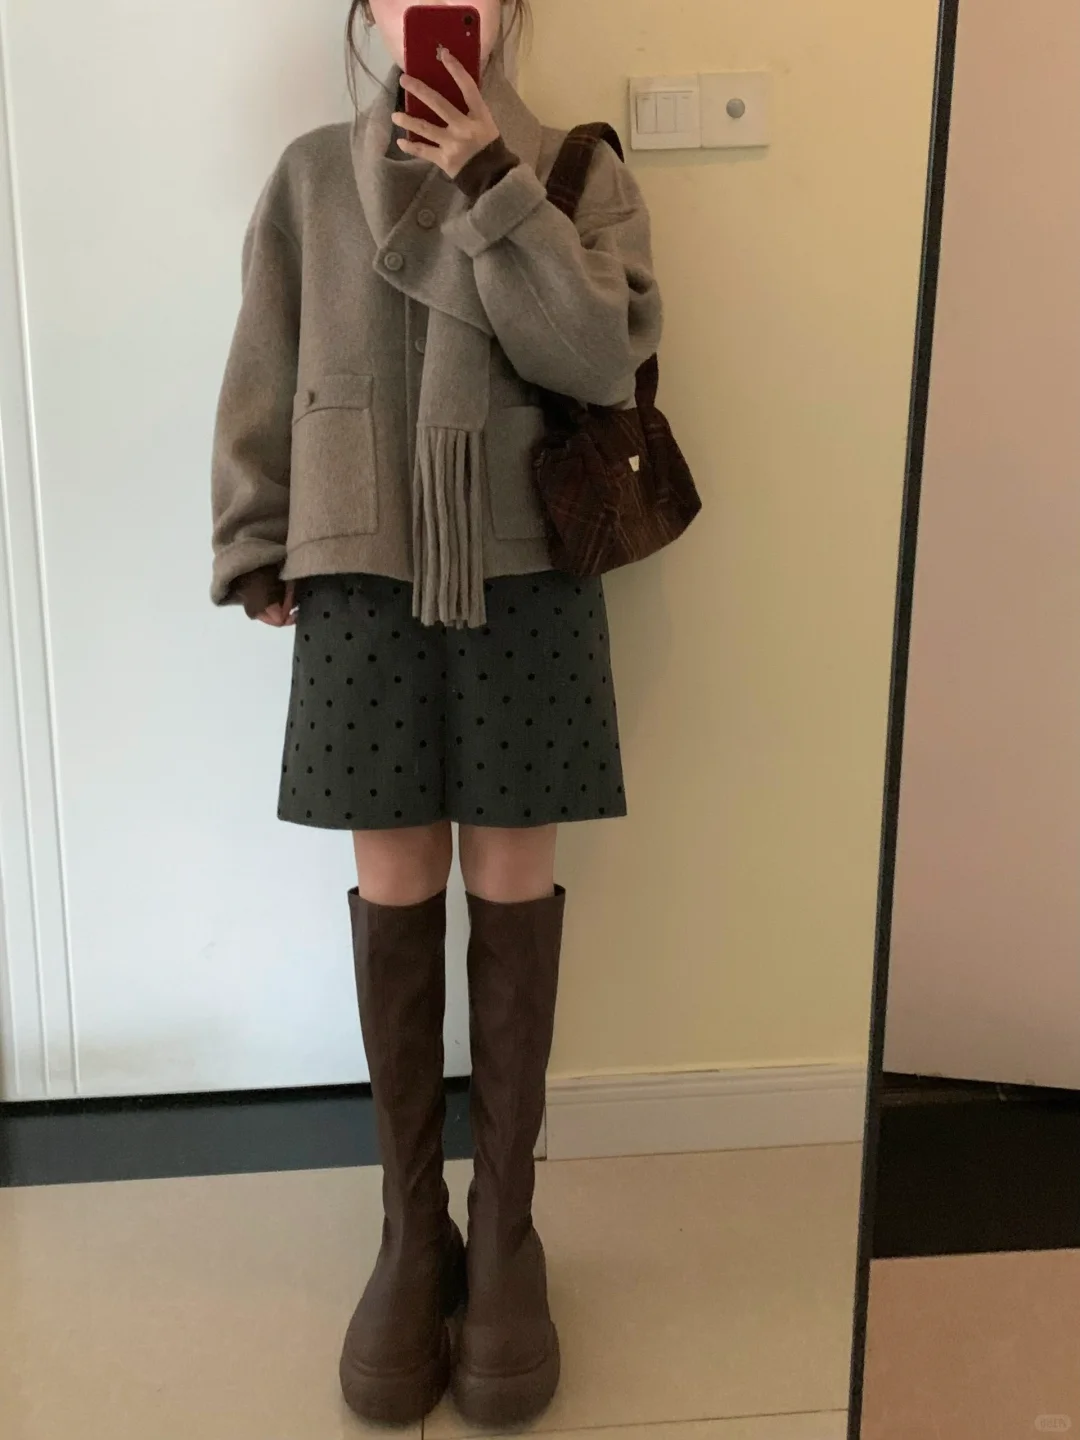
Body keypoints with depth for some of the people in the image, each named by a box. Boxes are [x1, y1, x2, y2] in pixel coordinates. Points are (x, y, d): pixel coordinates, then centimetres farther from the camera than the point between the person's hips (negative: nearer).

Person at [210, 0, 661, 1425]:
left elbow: (601, 359, -11)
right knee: (394, 895, 4)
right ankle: (412, 1228, 19)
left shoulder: (581, 173, 5)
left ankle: (506, 1228, 18)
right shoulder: (311, 178, 8)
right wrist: (257, 552, 4)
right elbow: (263, 387, 9)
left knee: (514, 892, 3)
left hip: (527, 581, 0)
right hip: (364, 583, 1)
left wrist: (492, 183, -12)